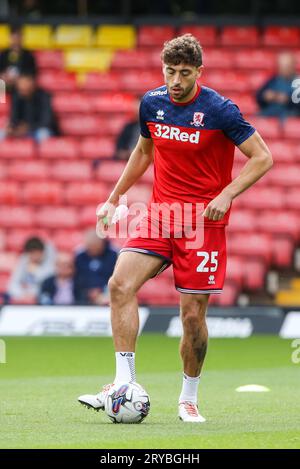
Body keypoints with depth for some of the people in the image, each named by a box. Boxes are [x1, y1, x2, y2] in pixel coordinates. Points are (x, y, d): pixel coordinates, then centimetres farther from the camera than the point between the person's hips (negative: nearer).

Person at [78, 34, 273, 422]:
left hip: (203, 221, -4)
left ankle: (189, 398, 16)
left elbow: (262, 158, -9)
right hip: (160, 213, 4)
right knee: (120, 284, -16)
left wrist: (226, 194, -20)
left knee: (193, 314, -4)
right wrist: (114, 198, 19)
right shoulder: (151, 103, 3)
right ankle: (124, 383, -14)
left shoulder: (219, 110, -12)